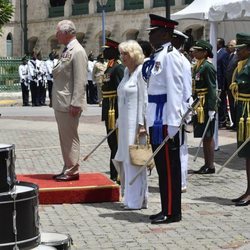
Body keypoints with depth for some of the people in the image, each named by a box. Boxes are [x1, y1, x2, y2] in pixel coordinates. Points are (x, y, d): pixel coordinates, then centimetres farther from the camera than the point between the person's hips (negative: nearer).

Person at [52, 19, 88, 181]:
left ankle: (73, 171, 2)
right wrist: (56, 71, 6)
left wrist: (75, 104, -21)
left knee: (70, 138, -4)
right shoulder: (67, 51, 16)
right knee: (65, 138, 14)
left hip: (69, 105, -10)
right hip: (61, 104, 10)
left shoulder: (78, 51, -13)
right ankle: (68, 169, 22)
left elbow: (80, 81, -18)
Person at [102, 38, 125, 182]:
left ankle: (115, 176, -2)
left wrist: (118, 115, -24)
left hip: (114, 110, -10)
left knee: (115, 143, -6)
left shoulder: (118, 68, -14)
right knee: (112, 142, 15)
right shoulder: (110, 67, 16)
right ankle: (115, 175, 24)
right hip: (109, 110, 10)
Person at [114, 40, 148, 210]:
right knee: (127, 160, 11)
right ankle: (132, 198, 19)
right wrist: (119, 120, 20)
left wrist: (142, 124, -19)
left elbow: (145, 100, -15)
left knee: (134, 160, -6)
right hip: (125, 122, 9)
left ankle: (136, 201, 0)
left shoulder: (141, 71, -12)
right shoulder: (127, 71, 15)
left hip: (135, 122, -9)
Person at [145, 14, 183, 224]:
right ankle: (166, 209, 21)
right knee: (162, 166, 13)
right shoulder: (157, 55, 14)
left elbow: (175, 90, -19)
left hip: (165, 120, -9)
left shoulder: (170, 56, -14)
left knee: (169, 167, -2)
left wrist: (171, 124, -21)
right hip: (156, 120, 9)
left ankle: (172, 213, 5)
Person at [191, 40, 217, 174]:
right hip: (198, 106, 9)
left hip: (206, 106, -9)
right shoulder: (197, 66, 14)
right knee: (204, 136, 12)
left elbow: (212, 89, -17)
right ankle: (206, 165, 18)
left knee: (208, 136, -2)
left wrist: (211, 109, -21)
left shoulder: (207, 67, -14)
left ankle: (210, 166, 5)